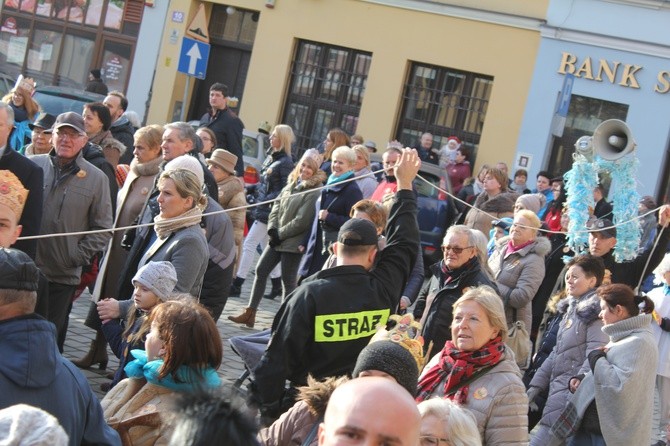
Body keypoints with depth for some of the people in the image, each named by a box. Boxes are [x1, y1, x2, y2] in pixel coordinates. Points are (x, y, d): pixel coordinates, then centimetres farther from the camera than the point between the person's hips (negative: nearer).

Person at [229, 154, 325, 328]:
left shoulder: (314, 192, -12)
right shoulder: (290, 186, 12)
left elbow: (302, 221, -17)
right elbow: (276, 209, 12)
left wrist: (280, 234, -11)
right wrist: (272, 230, -4)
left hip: (293, 243, -8)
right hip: (277, 240, 8)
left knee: (288, 280, 0)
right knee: (261, 270, 7)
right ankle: (249, 313, 13)